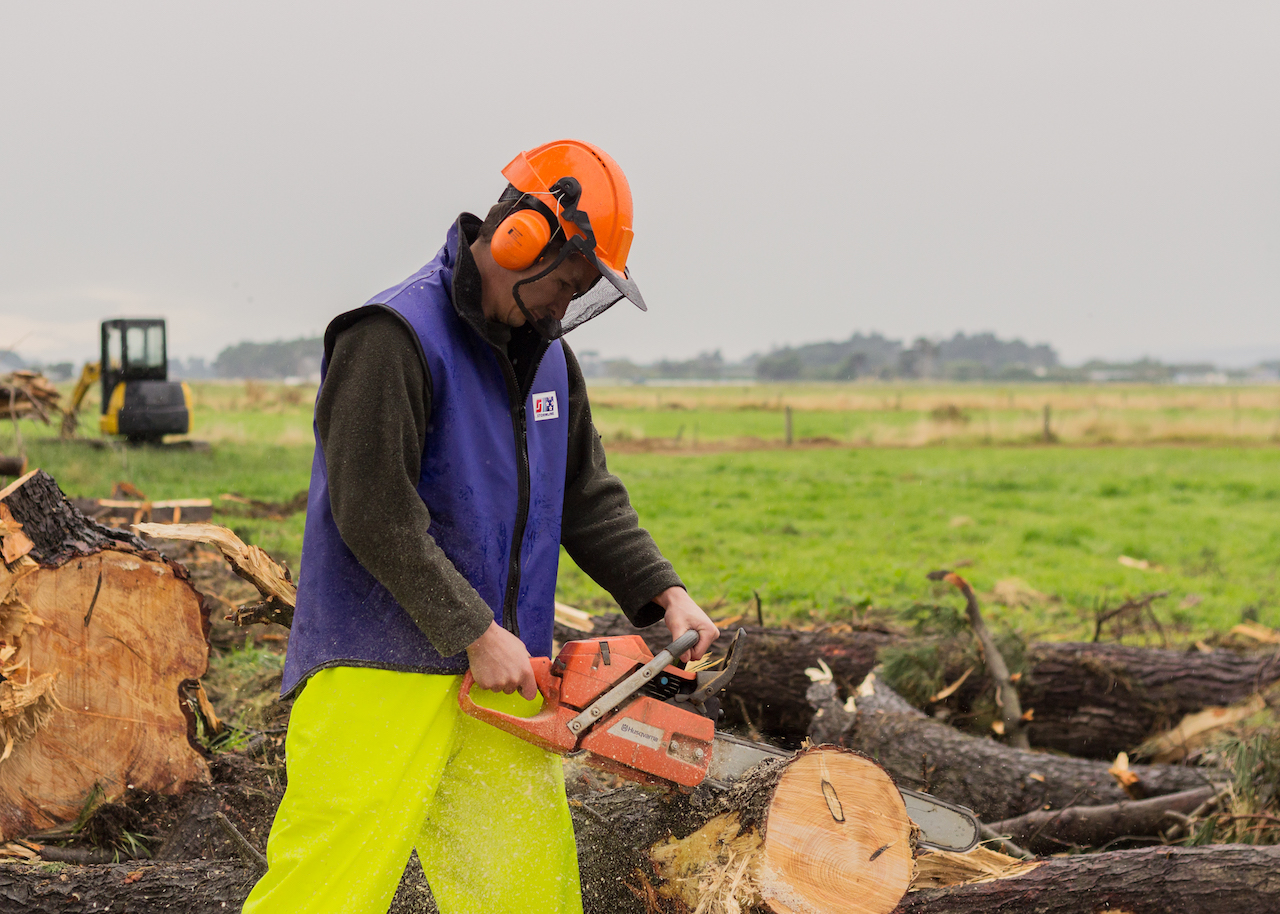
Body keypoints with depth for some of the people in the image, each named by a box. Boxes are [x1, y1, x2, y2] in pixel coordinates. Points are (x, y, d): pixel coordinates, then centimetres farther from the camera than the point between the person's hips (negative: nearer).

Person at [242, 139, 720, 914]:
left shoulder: (548, 357, 13)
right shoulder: (394, 338, -14)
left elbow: (590, 499, 20)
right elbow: (374, 515, -18)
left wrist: (663, 593, 5)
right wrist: (480, 635, -15)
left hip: (500, 678, 8)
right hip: (382, 670, -8)